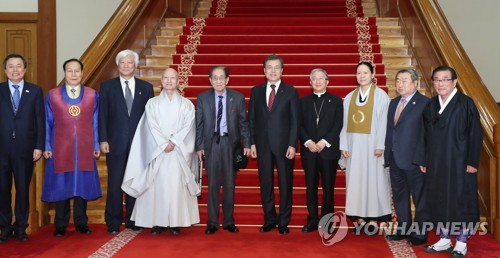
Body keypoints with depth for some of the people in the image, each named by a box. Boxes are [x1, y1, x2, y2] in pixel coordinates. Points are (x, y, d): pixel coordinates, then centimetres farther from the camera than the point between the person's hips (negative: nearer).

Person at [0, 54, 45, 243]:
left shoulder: (35, 91, 5)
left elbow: (40, 120, 3)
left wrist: (39, 146, -4)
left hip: (25, 148, 0)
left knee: (23, 189, 6)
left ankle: (21, 228, 18)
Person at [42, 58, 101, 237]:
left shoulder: (92, 95, 4)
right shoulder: (52, 95, 4)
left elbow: (95, 123, 6)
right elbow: (48, 123, 5)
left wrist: (96, 146, 2)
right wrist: (46, 147, 1)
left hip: (85, 149, 0)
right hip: (60, 149, 0)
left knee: (82, 185, 6)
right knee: (61, 186, 4)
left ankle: (81, 223, 20)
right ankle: (60, 225, 16)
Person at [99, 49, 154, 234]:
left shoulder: (146, 87, 9)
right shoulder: (107, 86, 7)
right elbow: (102, 115, 3)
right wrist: (103, 140, -6)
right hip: (116, 143, -1)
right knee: (115, 184, 1)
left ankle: (133, 221, 17)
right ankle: (113, 223, 11)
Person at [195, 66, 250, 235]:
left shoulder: (238, 98, 3)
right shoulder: (202, 98, 4)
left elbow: (243, 122, 4)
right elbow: (199, 124, 4)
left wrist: (246, 144, -1)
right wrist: (199, 146, -2)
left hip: (230, 143, 0)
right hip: (211, 143, 0)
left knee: (230, 184, 6)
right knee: (213, 184, 2)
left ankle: (229, 221, 17)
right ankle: (212, 222, 11)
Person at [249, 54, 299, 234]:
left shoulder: (290, 92, 2)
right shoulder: (256, 91, 9)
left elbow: (295, 120, -1)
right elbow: (251, 119, 9)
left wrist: (292, 145, -9)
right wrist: (252, 143, 1)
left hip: (284, 145, -2)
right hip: (262, 145, 2)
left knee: (285, 183, 3)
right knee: (265, 183, 7)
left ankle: (283, 221, 13)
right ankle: (269, 220, 18)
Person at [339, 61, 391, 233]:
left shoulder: (381, 96, -2)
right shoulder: (349, 97, 10)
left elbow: (383, 122, -7)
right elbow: (345, 123, 8)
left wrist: (380, 145, -14)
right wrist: (344, 145, 1)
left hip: (372, 144, -4)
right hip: (353, 145, 4)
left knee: (373, 179, 0)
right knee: (355, 179, 5)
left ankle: (372, 218, 9)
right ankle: (360, 218, 13)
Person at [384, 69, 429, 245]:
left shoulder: (424, 103, -11)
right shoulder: (393, 103, 13)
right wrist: (387, 153, 8)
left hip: (413, 159, -8)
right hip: (395, 158, 8)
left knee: (419, 197, 4)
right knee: (399, 195, 17)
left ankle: (419, 234, 15)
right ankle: (403, 229, 30)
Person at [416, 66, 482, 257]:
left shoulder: (466, 104, -7)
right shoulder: (430, 106, 7)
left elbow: (475, 134, -9)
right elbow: (425, 135, 10)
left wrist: (472, 161, -13)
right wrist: (422, 160, 6)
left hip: (459, 162, -5)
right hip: (435, 163, 5)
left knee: (460, 201, 3)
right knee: (439, 201, 9)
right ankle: (444, 240, 21)